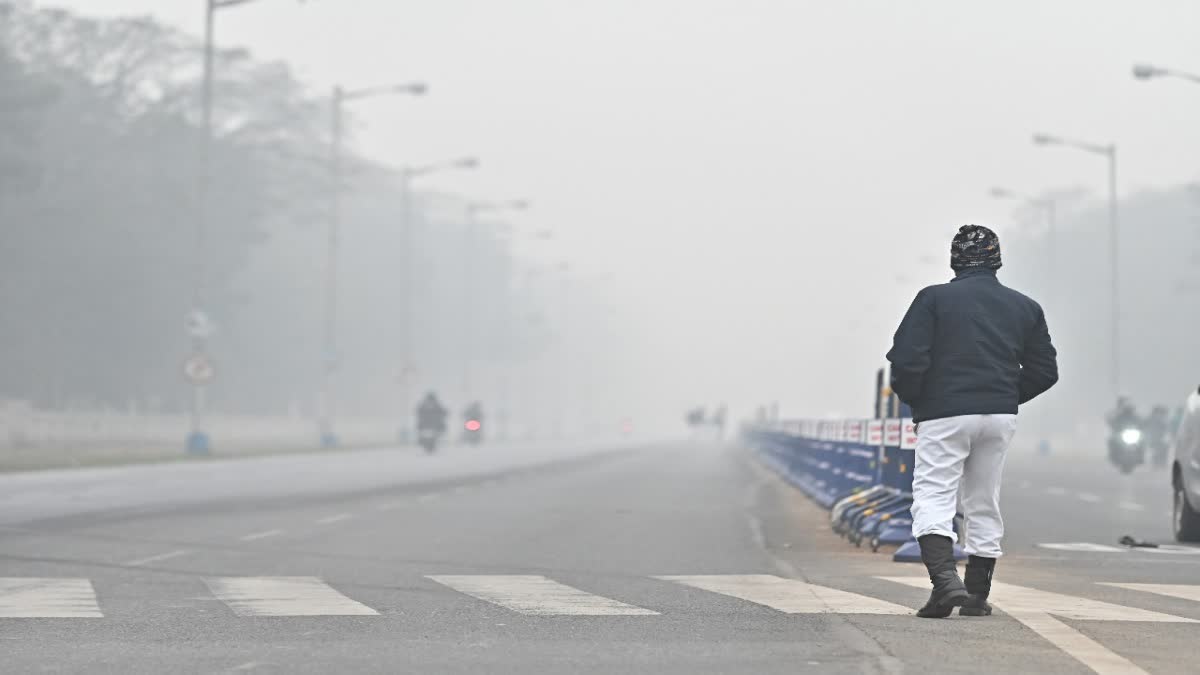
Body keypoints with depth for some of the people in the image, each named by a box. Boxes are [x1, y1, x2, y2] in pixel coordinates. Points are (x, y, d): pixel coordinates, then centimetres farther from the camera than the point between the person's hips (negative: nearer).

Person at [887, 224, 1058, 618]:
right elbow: (1044, 370, 11)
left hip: (944, 414, -4)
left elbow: (906, 359, -11)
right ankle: (976, 596, 17)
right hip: (1001, 416, 4)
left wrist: (914, 400, 6)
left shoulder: (934, 298, -3)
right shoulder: (1025, 307, 10)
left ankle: (945, 579, -25)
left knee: (932, 497, -4)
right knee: (984, 502, 14)